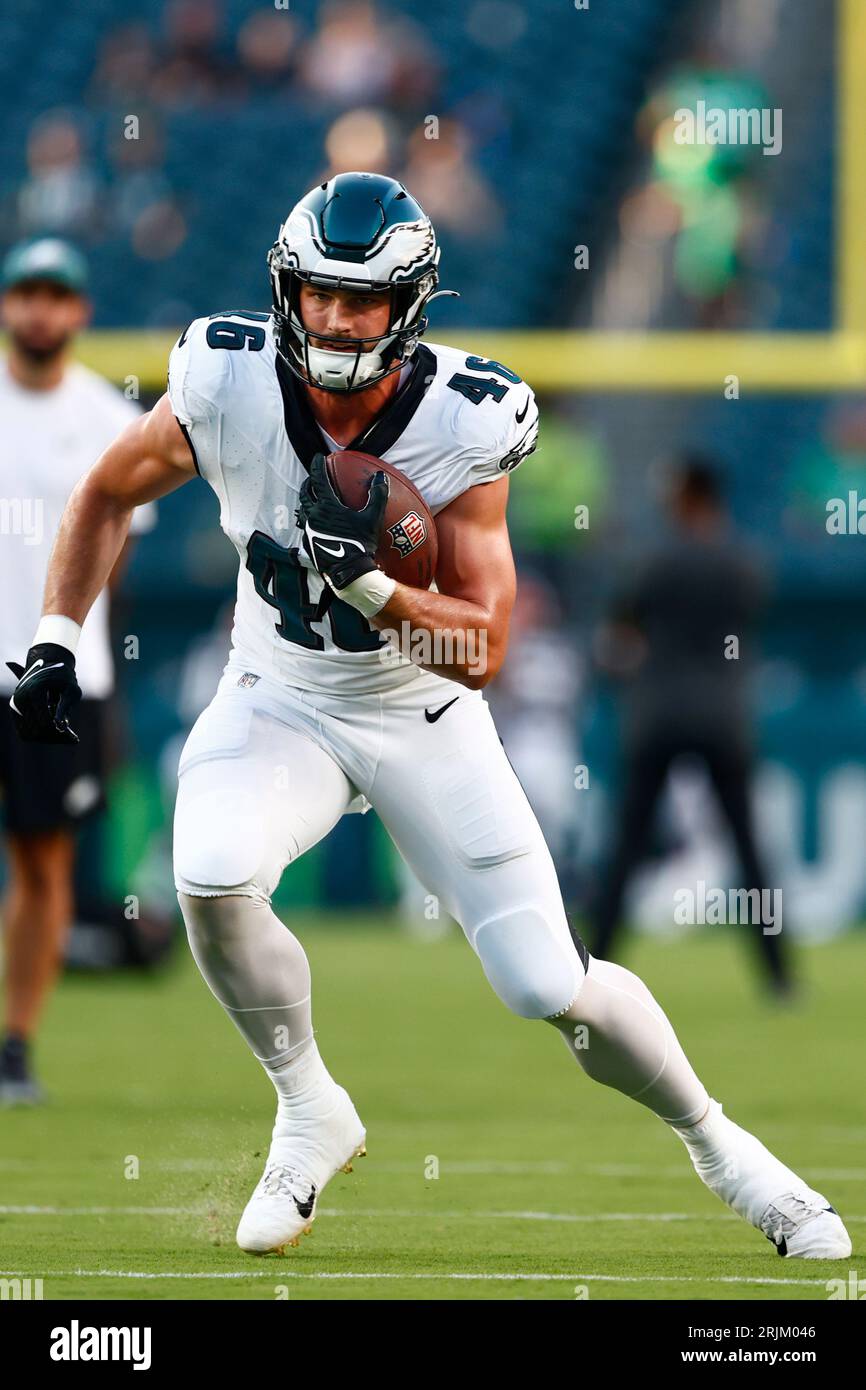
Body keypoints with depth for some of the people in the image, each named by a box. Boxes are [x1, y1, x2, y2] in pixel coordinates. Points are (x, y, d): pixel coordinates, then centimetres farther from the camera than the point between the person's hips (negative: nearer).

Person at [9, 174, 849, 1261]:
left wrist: (371, 583, -36)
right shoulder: (230, 385, -18)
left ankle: (712, 1140, 23)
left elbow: (483, 650, -20)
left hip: (424, 718, -1)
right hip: (279, 704, 1)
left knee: (549, 987, -7)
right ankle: (310, 1114, -5)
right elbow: (107, 495, 2)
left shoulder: (465, 425, -22)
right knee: (212, 878, -31)